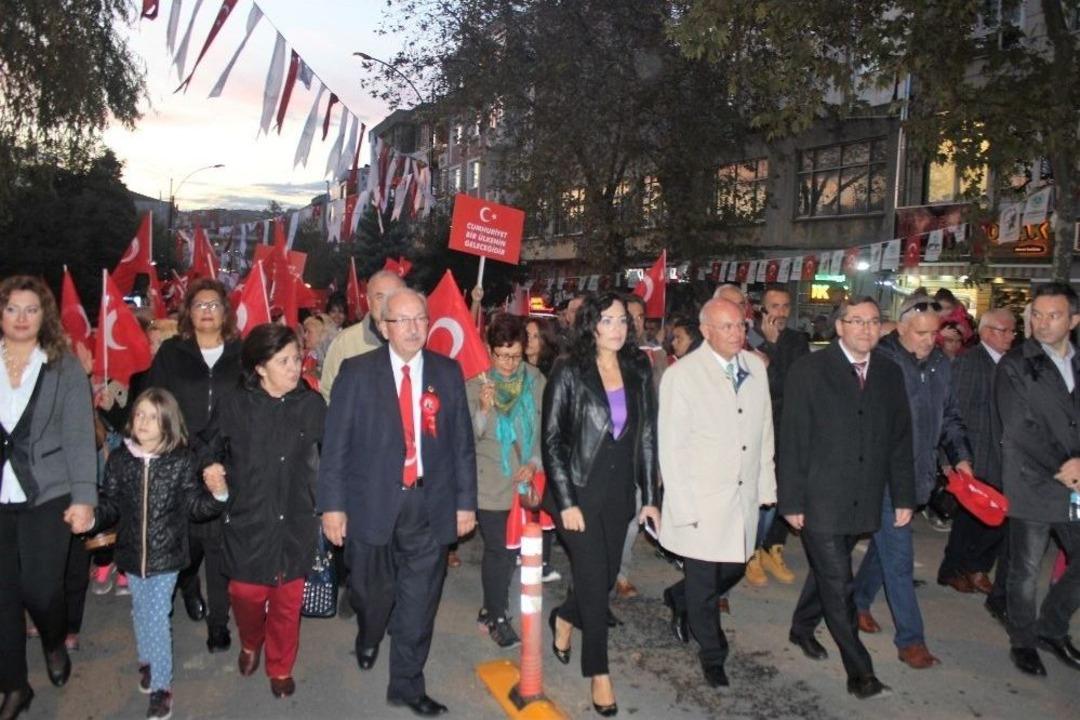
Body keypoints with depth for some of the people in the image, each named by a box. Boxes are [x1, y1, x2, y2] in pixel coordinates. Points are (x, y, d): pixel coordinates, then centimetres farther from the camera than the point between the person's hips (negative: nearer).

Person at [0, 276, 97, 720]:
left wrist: (84, 497, -10)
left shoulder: (66, 367, 0)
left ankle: (55, 645, 32)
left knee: (40, 589, -2)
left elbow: (80, 436, -4)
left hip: (47, 495, -2)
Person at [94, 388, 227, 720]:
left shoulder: (181, 460, -11)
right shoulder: (119, 459, -5)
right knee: (141, 612, 21)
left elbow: (194, 507, -7)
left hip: (166, 555, -3)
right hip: (132, 554, 3)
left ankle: (161, 684, 13)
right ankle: (147, 661, 45)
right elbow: (111, 507, 0)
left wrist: (216, 496, -25)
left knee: (157, 617, -2)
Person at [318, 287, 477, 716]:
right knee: (372, 592, 16)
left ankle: (407, 685, 27)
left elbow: (462, 442, 4)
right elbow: (336, 443, -4)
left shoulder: (448, 372, 3)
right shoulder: (357, 372, -3)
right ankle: (368, 639, 50)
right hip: (373, 503, -1)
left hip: (431, 506, 1)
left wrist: (466, 501, 2)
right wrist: (333, 505, -8)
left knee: (419, 602, 8)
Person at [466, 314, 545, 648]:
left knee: (513, 547, 13)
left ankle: (491, 609, 32)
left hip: (523, 481, 3)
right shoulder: (476, 385, -8)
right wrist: (483, 409, -28)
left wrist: (534, 463, -9)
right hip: (489, 483, -3)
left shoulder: (535, 381, -2)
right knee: (499, 549, 1)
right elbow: (468, 436, -11)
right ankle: (497, 617, 20)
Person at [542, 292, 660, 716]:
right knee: (594, 580, -1)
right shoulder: (569, 373, -8)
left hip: (619, 493, 4)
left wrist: (650, 497, 2)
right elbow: (552, 440, -10)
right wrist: (567, 502, -13)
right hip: (579, 492, -4)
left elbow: (647, 437, 6)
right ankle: (598, 673, 18)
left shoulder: (638, 374, 3)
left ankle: (564, 618, 44)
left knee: (607, 577, 12)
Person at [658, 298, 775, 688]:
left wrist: (766, 486, 9)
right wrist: (683, 506, -14)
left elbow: (765, 431, 11)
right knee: (703, 585, 7)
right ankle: (713, 656, 31)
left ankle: (678, 599, 47)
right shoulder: (682, 375, -13)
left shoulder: (756, 368, 4)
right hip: (701, 500, -5)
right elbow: (670, 447, -12)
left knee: (733, 570, 17)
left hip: (744, 496, 6)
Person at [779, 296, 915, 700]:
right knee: (838, 584, -1)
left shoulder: (889, 373, 6)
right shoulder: (809, 371, -8)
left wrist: (904, 496, 7)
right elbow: (792, 440, -9)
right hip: (820, 500, -4)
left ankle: (802, 628, 41)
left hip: (864, 501, 5)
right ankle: (858, 670, 12)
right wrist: (791, 501, -11)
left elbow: (899, 439, 9)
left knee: (827, 571, 18)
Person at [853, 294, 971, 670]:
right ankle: (910, 639, 8)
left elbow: (950, 416, 16)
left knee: (885, 544, 19)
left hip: (917, 475, 7)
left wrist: (960, 456, 4)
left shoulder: (940, 364, 7)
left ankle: (859, 602, 38)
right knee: (899, 557, -2)